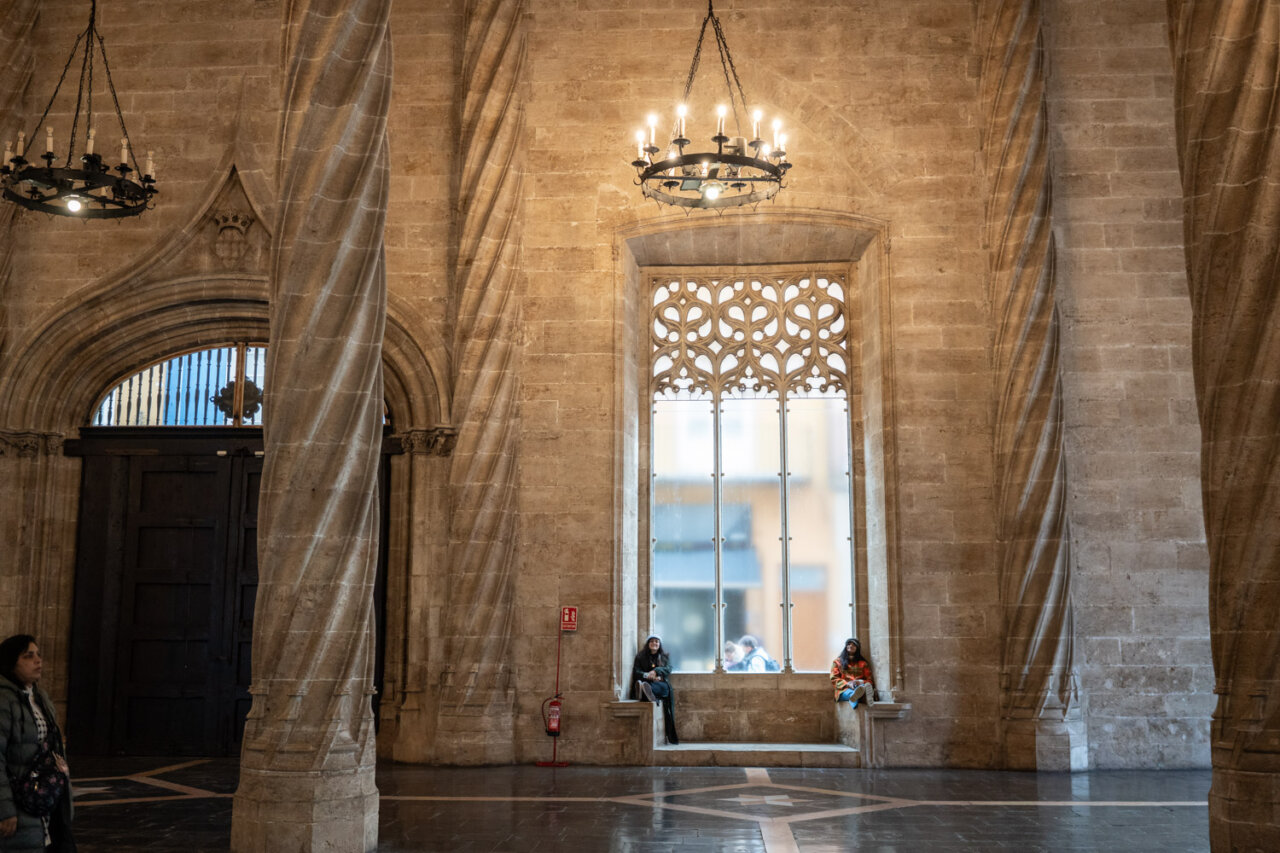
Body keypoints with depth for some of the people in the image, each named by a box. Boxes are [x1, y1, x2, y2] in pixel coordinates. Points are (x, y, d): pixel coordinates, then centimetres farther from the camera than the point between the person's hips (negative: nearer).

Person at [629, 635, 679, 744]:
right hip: (646, 681, 0)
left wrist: (656, 671, -16)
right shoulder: (640, 656, 19)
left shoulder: (665, 656, 23)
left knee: (664, 688, -40)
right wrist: (647, 676, -16)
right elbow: (636, 672, 5)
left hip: (660, 683, 0)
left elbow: (668, 669, 4)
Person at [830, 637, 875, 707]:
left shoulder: (863, 663, 23)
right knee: (850, 692, -40)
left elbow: (869, 680, 14)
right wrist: (847, 683, -11)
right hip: (844, 690, -1)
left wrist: (861, 682, -11)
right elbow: (834, 680, 9)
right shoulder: (837, 662, 21)